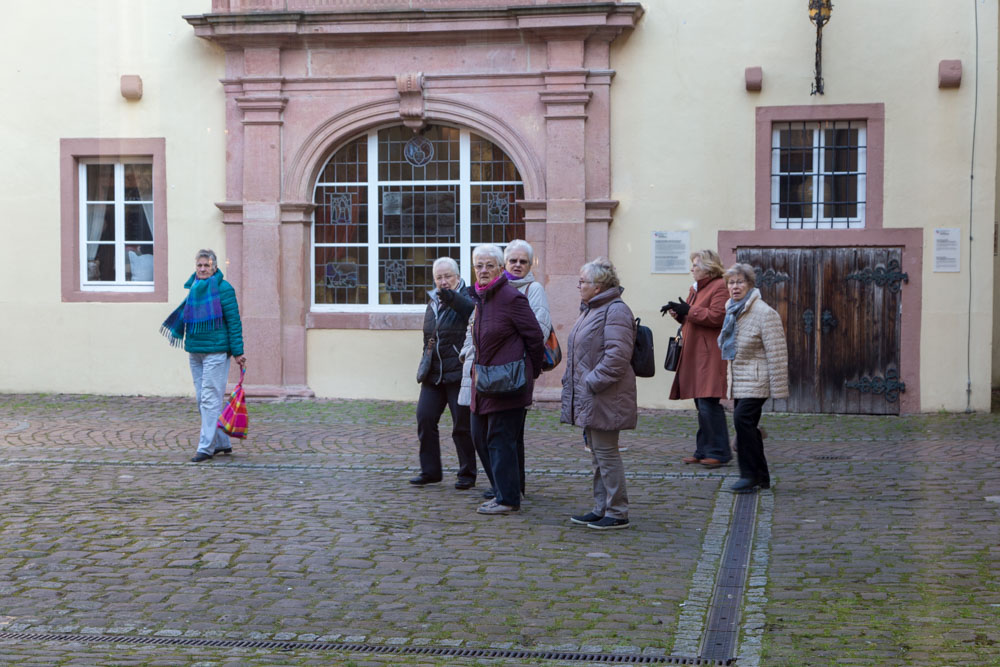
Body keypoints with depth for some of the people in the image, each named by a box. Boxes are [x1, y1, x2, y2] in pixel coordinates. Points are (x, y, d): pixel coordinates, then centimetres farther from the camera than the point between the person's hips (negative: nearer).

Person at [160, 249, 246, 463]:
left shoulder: (223, 289, -7)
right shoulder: (194, 288, 12)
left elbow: (234, 321, -8)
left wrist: (238, 351, -10)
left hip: (215, 351, -7)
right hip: (194, 351, 7)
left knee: (210, 399, -8)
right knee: (202, 399, 9)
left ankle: (206, 447, -5)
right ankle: (222, 443, 19)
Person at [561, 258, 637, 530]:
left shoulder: (615, 311, -15)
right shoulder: (590, 310, 18)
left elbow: (617, 356, -24)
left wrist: (593, 382, -22)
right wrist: (571, 383, 15)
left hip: (605, 400, -10)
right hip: (589, 399, 10)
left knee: (606, 453, -5)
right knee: (597, 455, 15)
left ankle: (617, 513, 3)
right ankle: (601, 509, 23)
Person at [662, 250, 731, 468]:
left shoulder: (719, 287, -8)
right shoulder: (695, 288, 21)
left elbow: (717, 317, -19)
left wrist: (688, 310, -14)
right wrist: (678, 313, 7)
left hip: (709, 355, -9)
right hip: (694, 354, 10)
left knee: (708, 404, -11)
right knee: (701, 405, 12)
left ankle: (719, 452, -5)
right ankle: (704, 451, 17)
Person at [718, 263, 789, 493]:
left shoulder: (764, 313, -13)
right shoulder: (732, 309, 13)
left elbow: (776, 353, -15)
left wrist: (779, 389, -16)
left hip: (755, 379, -8)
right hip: (738, 379, 8)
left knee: (743, 418, -19)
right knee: (747, 424, 8)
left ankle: (750, 475, -10)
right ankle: (761, 476, 17)